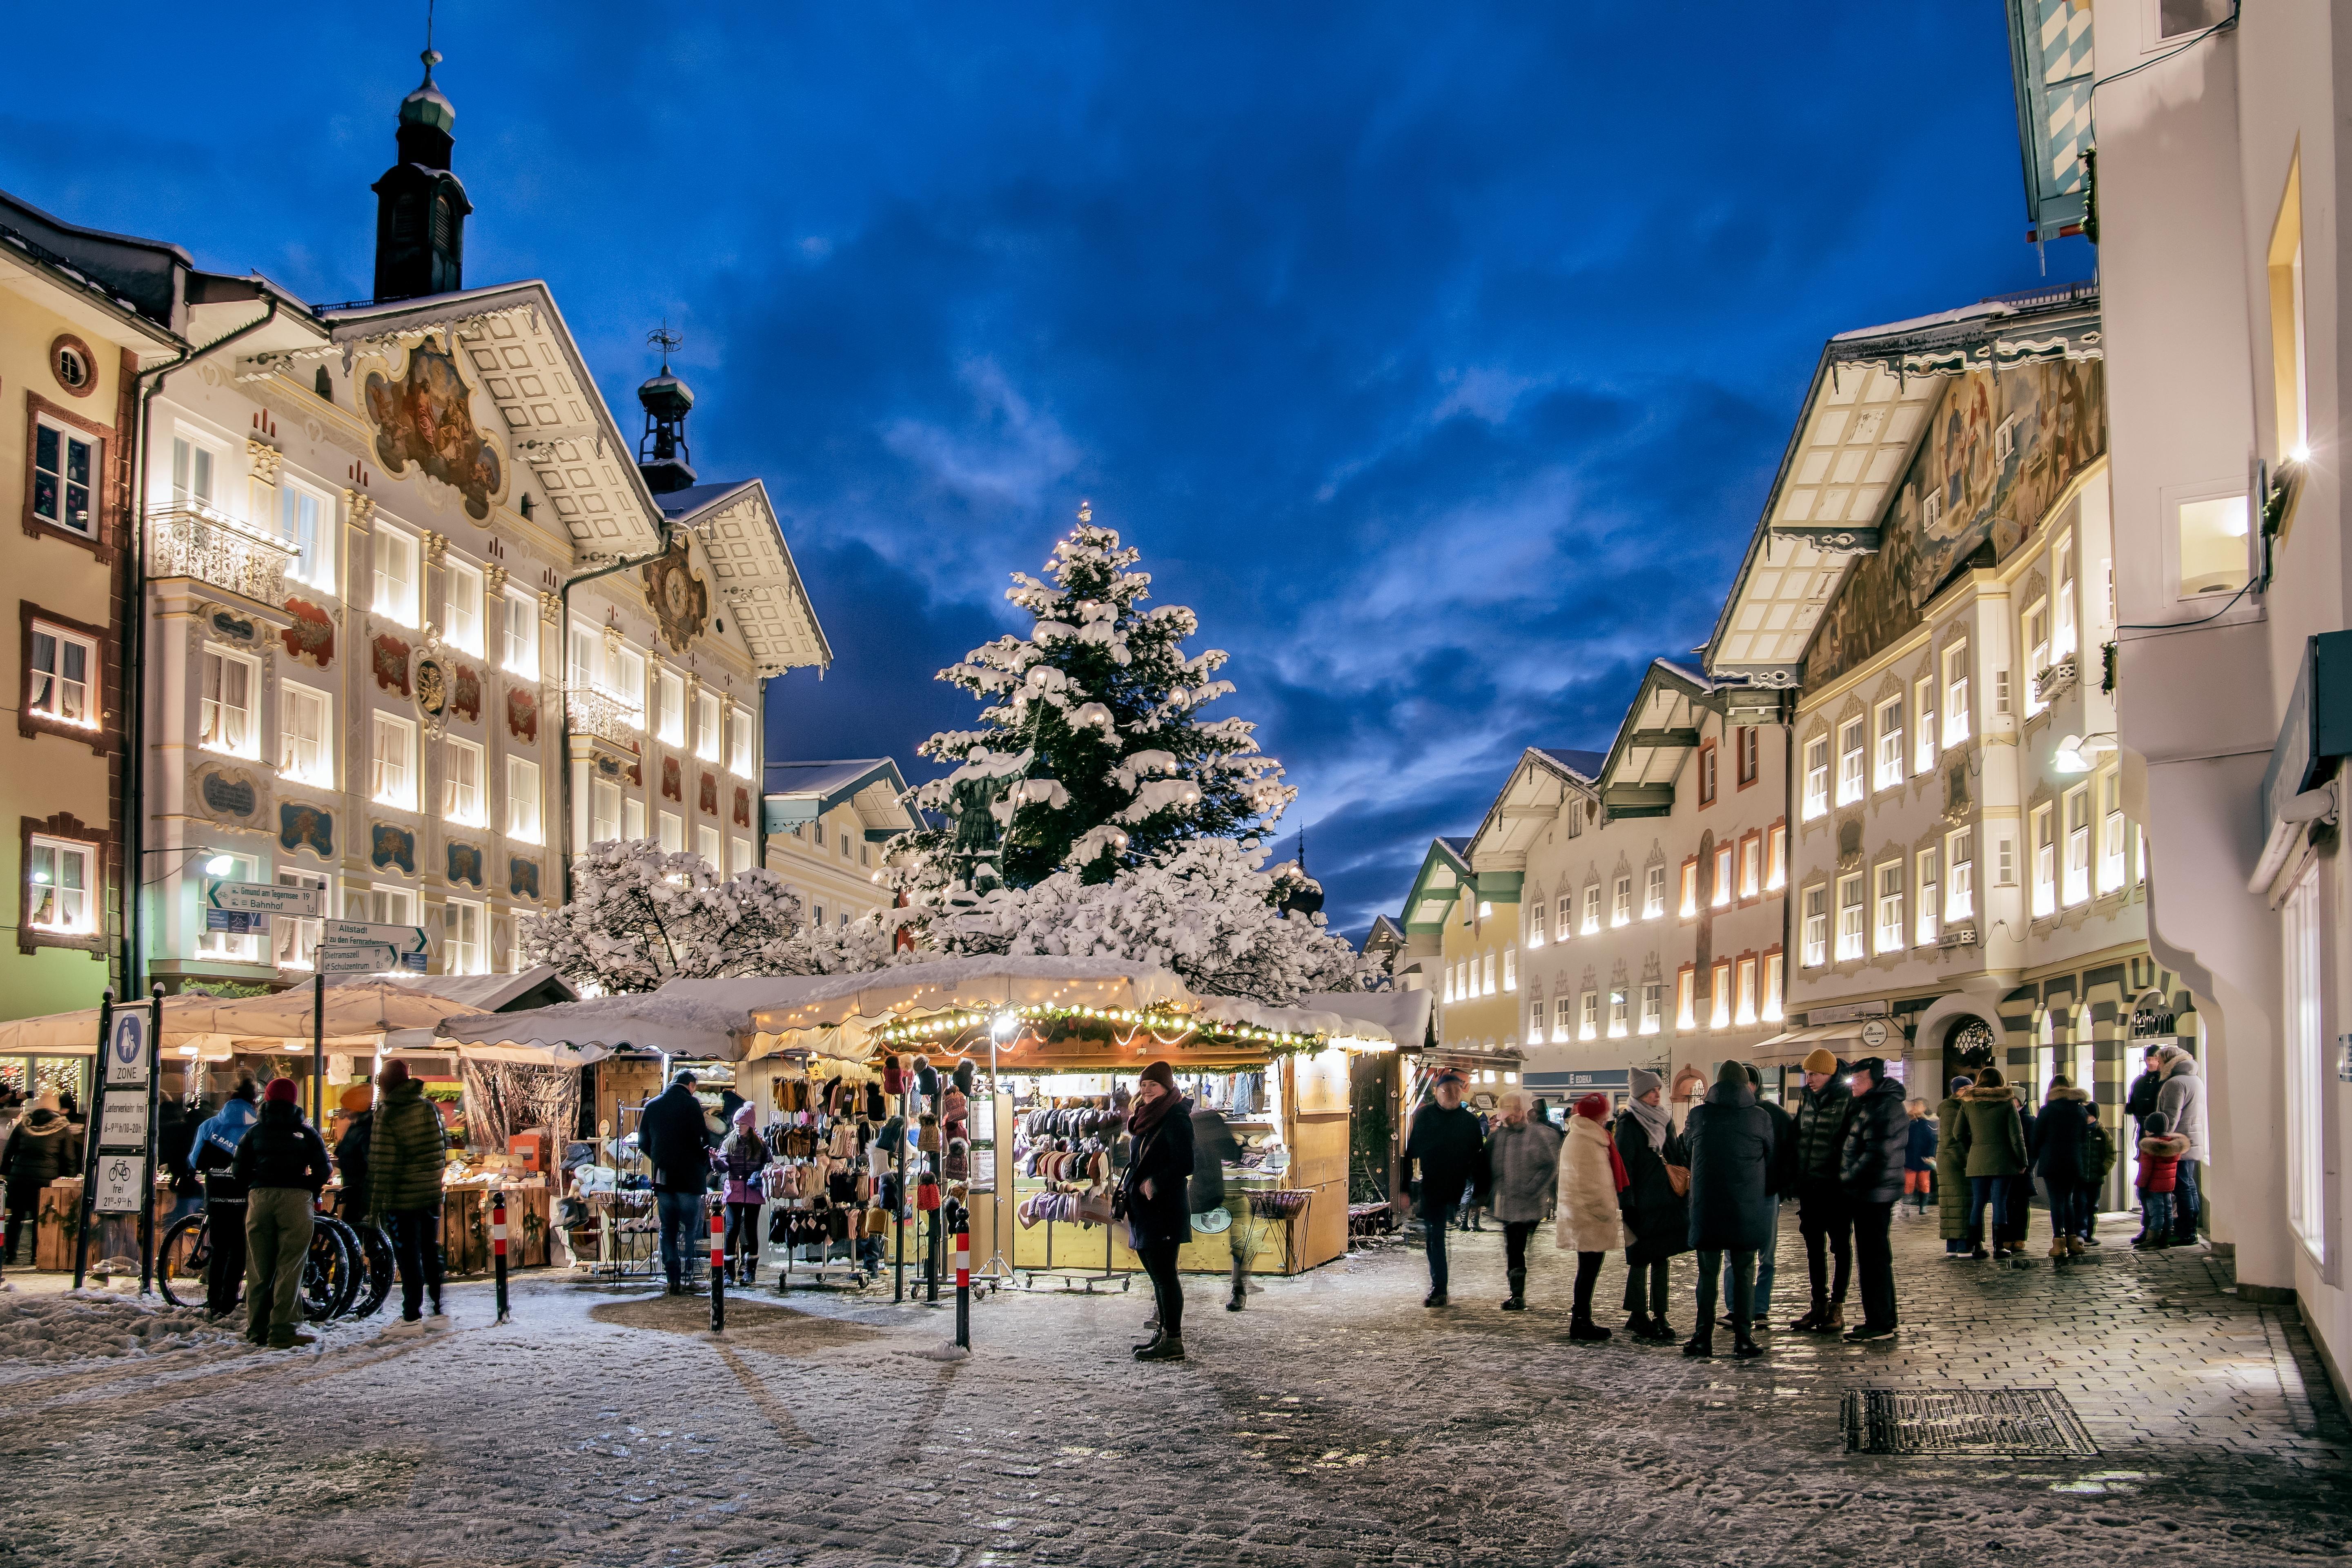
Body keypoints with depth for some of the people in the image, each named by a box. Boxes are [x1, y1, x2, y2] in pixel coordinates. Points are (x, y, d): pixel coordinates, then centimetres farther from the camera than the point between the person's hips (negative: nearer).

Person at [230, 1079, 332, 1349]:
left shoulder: (254, 1132, 13)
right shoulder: (306, 1133, 7)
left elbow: (238, 1170, 8)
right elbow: (323, 1170, 1)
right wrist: (311, 1191, 19)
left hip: (260, 1197, 2)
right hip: (296, 1198, -2)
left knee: (258, 1268, 10)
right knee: (289, 1267, -2)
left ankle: (257, 1329, 14)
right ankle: (283, 1331, -6)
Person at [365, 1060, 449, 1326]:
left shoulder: (386, 1115, -13)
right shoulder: (428, 1107, 4)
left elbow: (382, 1165, -14)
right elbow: (443, 1146, 11)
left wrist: (375, 1207, -9)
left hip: (402, 1198, -6)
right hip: (432, 1194, 6)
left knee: (408, 1257, 1)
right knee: (431, 1252, 14)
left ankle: (412, 1317, 5)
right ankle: (440, 1311, 18)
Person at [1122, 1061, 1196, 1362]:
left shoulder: (1175, 1118, -12)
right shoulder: (1147, 1118, 16)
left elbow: (1185, 1165, -19)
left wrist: (1154, 1184, -17)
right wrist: (1128, 1186, 10)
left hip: (1164, 1207, -9)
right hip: (1144, 1209, 9)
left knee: (1164, 1273, -8)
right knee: (1157, 1273, 13)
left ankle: (1173, 1342, -5)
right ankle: (1163, 1333, 21)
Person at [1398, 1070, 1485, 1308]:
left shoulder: (1470, 1120, 3)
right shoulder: (1422, 1117, 0)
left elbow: (1478, 1158, 7)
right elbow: (1409, 1153, 0)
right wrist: (1404, 1188, -5)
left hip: (1458, 1189, 0)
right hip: (1430, 1188, 0)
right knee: (1433, 1239, 3)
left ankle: (1439, 1290, 12)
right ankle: (1438, 1289, 11)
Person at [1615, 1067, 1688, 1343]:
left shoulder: (1663, 1120, 13)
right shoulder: (1629, 1124, -8)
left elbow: (1677, 1157, 19)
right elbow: (1624, 1165, -11)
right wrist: (1627, 1204, -16)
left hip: (1666, 1203, 7)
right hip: (1642, 1204, -7)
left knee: (1661, 1258, 9)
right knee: (1639, 1260, -2)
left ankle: (1659, 1317, 13)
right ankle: (1638, 1317, 4)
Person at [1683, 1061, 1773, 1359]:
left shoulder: (1699, 1114, -2)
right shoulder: (1761, 1118, -3)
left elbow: (1687, 1147, 13)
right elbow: (1773, 1157, 8)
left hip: (1707, 1204, 1)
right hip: (1747, 1207, 0)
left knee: (1707, 1271, 8)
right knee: (1744, 1272, 7)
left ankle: (1704, 1336, 8)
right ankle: (1743, 1337, 6)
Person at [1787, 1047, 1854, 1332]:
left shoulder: (1848, 1099, -10)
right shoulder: (1807, 1098, 10)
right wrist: (1796, 1177, 13)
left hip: (1836, 1186, -7)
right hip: (1809, 1186, 7)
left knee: (1840, 1245, 4)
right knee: (1814, 1245, 11)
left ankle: (1837, 1307, 9)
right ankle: (1819, 1305, 19)